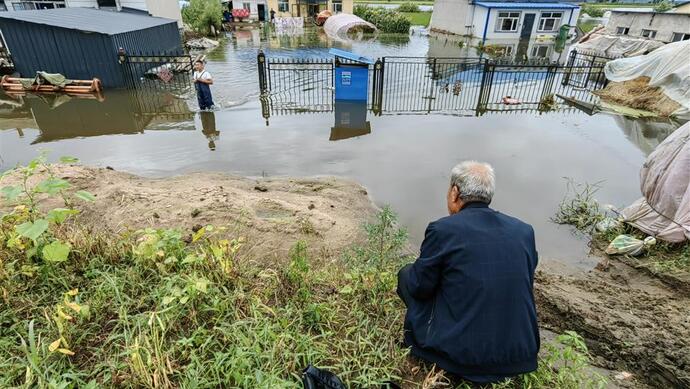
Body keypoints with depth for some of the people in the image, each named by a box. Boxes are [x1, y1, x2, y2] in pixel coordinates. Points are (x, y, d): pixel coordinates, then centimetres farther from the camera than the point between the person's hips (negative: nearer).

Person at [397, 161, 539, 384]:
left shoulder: (442, 229, -16)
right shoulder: (524, 230, -1)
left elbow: (419, 288, -8)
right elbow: (526, 283, 10)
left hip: (461, 355, -5)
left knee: (406, 275, 11)